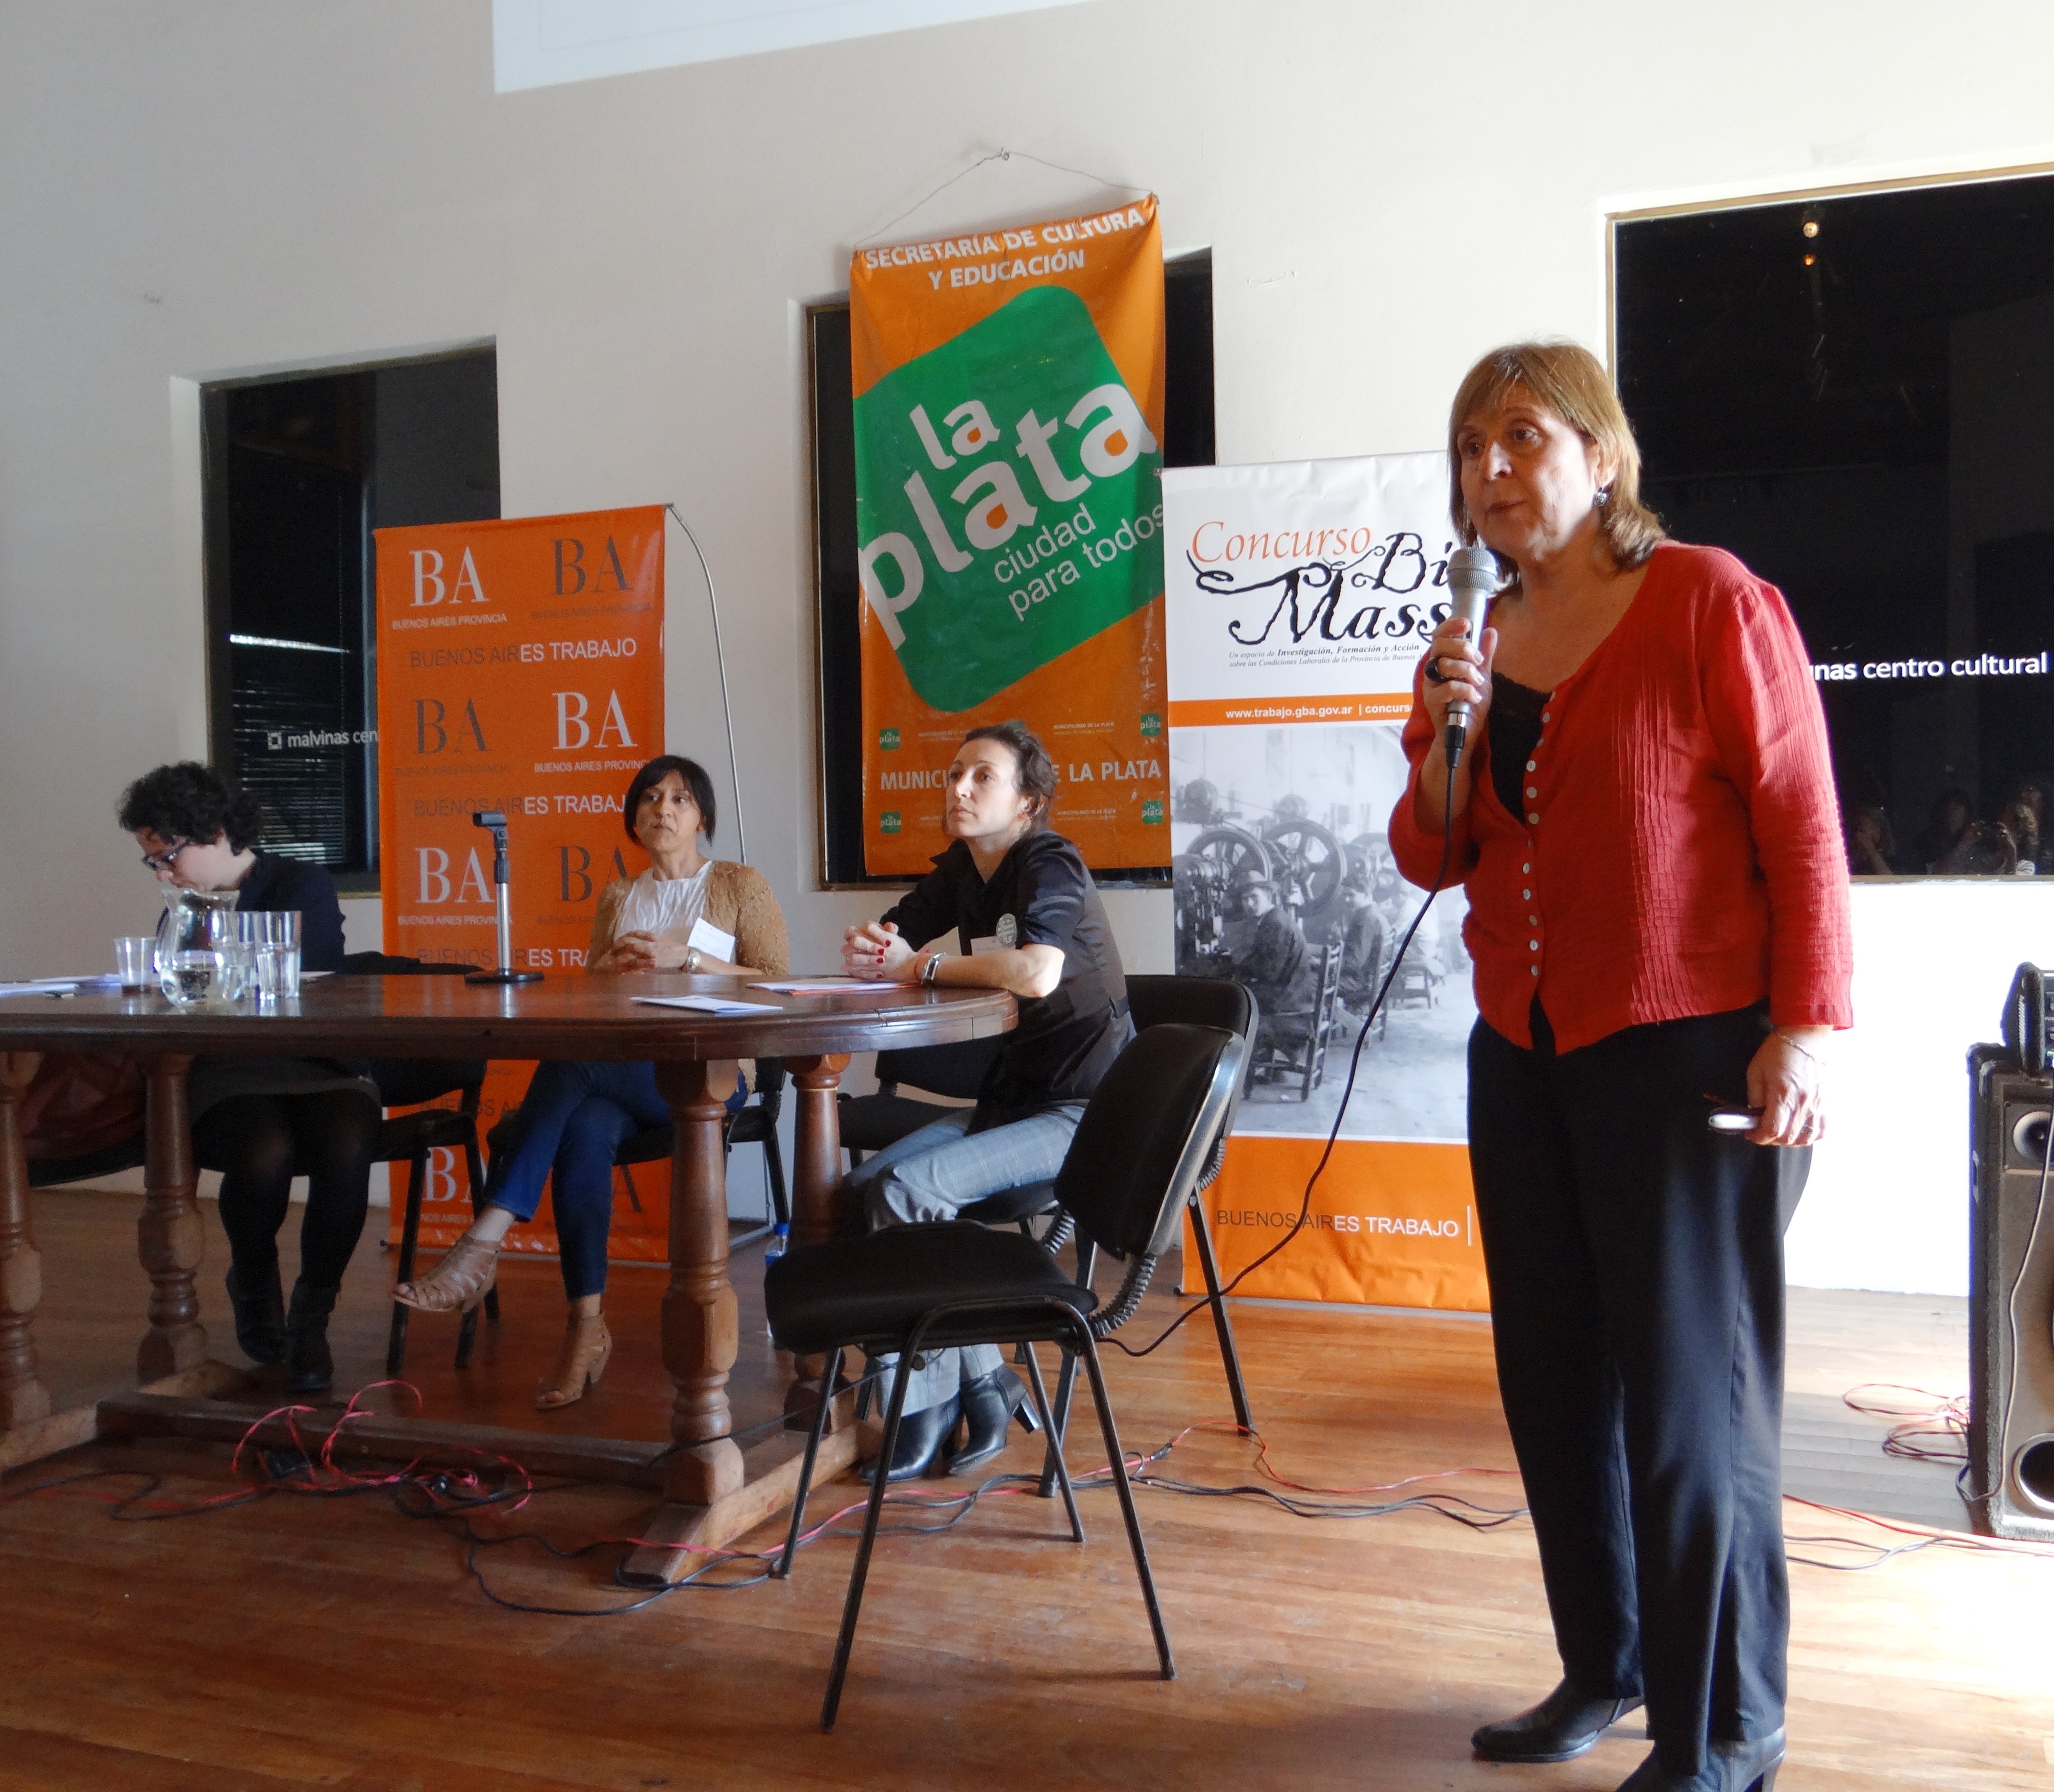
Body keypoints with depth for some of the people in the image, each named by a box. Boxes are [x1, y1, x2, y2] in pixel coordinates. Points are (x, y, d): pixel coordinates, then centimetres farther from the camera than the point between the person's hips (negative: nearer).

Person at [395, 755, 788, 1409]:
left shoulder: (741, 887, 10)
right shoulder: (617, 898, 24)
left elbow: (780, 986, 0)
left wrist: (686, 958, -10)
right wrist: (612, 964, 0)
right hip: (620, 1073, 4)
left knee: (569, 1062, -32)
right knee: (582, 1128, -33)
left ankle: (484, 1241, -35)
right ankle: (586, 1326, -31)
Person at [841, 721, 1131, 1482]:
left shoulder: (1049, 863, -15)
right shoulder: (963, 870, 10)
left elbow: (1037, 971, -35)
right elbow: (889, 947, 17)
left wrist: (925, 966, -19)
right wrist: (870, 950, -9)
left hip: (1083, 1113, -8)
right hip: (1012, 1098, 8)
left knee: (905, 1191, -22)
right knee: (864, 1186, -7)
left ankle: (934, 1401, -3)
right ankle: (978, 1385, 0)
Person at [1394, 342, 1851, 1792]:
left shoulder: (1708, 601, -6)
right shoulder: (1475, 645, 11)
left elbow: (1801, 823, -9)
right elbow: (1435, 859, 10)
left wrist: (1804, 1024, -15)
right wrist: (1450, 734, -8)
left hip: (1686, 1056, -6)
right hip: (1524, 1058, 7)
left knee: (1691, 1398, -1)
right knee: (1557, 1384, 13)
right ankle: (1608, 1669, 31)